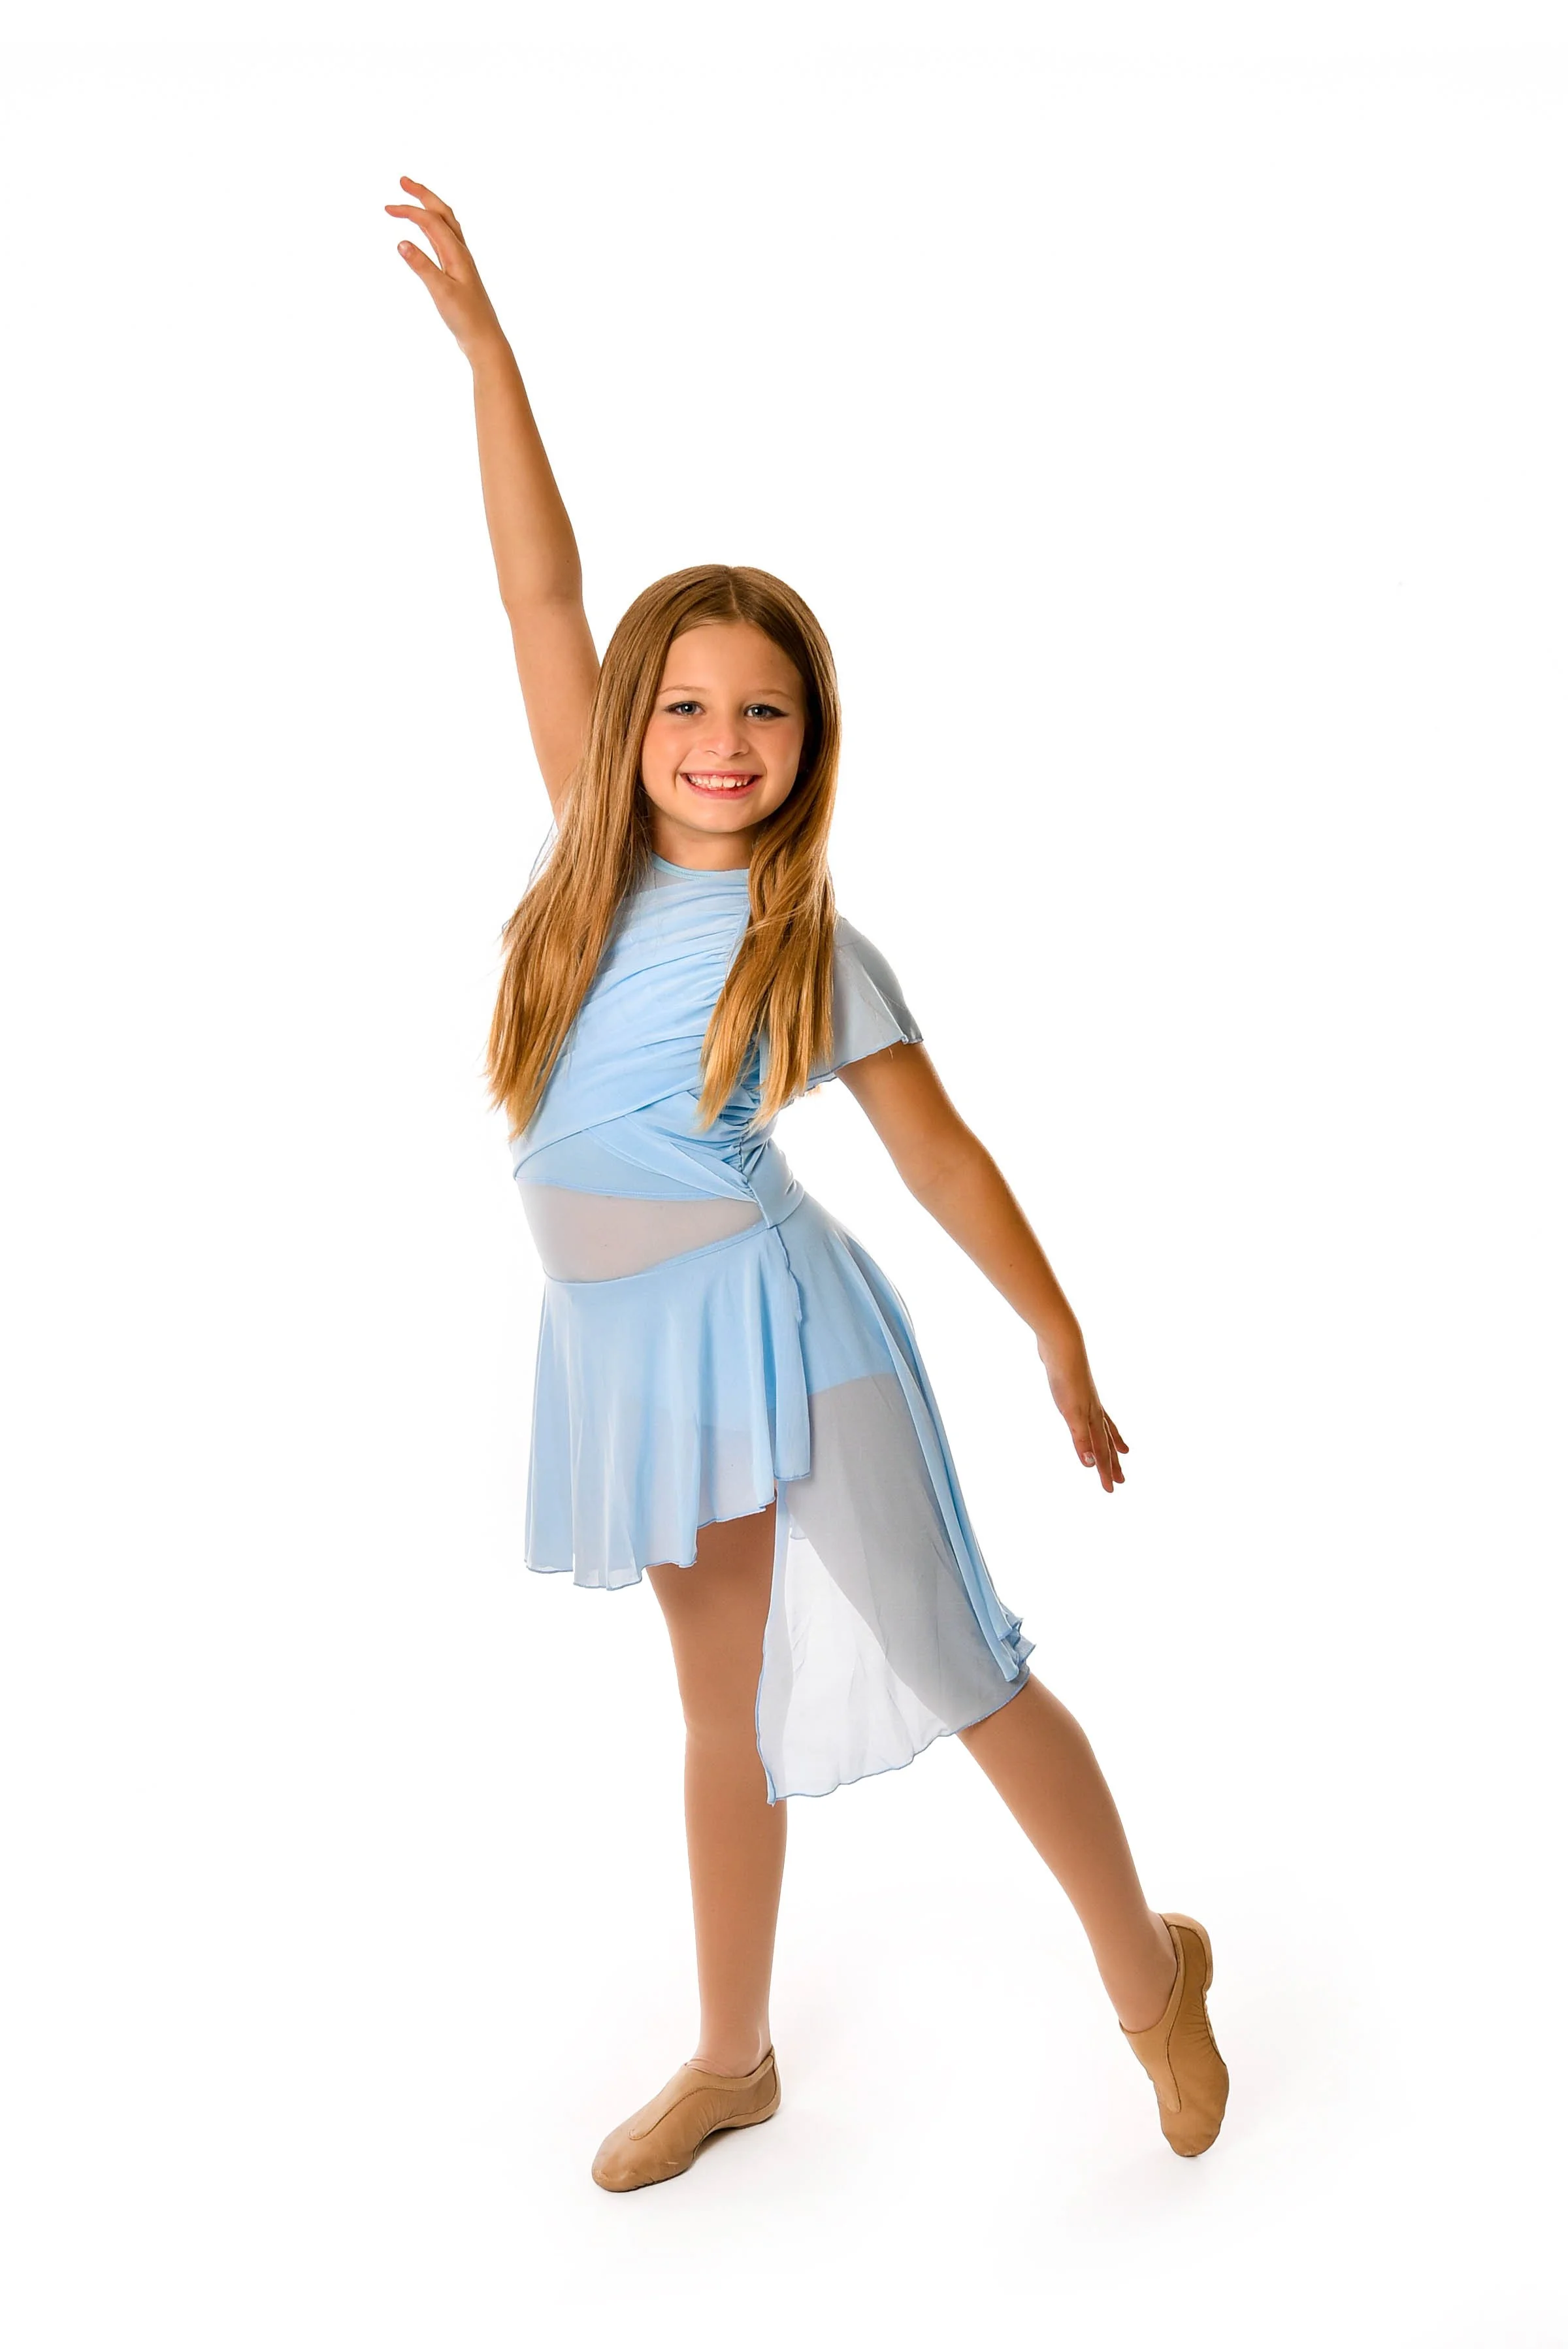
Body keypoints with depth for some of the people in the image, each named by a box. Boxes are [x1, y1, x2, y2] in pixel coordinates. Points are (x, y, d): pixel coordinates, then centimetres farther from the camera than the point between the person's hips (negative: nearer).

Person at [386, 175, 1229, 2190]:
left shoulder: (814, 940, -5)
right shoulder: (602, 870, 3)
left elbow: (939, 1150, 1)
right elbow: (543, 599, 3)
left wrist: (1063, 1342, 4)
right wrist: (482, 344, 3)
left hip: (770, 1323, -4)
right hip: (629, 1345, 4)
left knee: (951, 1673, 0)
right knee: (728, 1716, 17)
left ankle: (1152, 1970, 22)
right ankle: (732, 2062, 32)